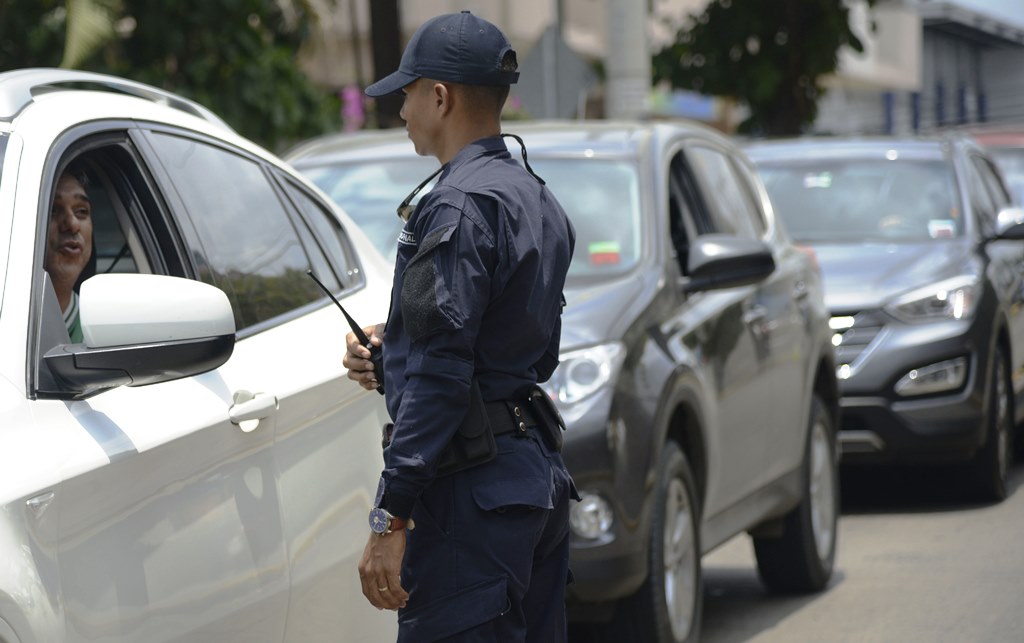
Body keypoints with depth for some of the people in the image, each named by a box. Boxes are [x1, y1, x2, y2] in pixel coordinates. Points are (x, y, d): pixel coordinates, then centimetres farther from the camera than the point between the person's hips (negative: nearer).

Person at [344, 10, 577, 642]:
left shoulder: (458, 207, -15)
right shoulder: (538, 201, 16)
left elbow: (440, 375, -21)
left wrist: (391, 519, -20)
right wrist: (395, 351, 18)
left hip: (474, 491, -10)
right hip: (540, 468, 10)